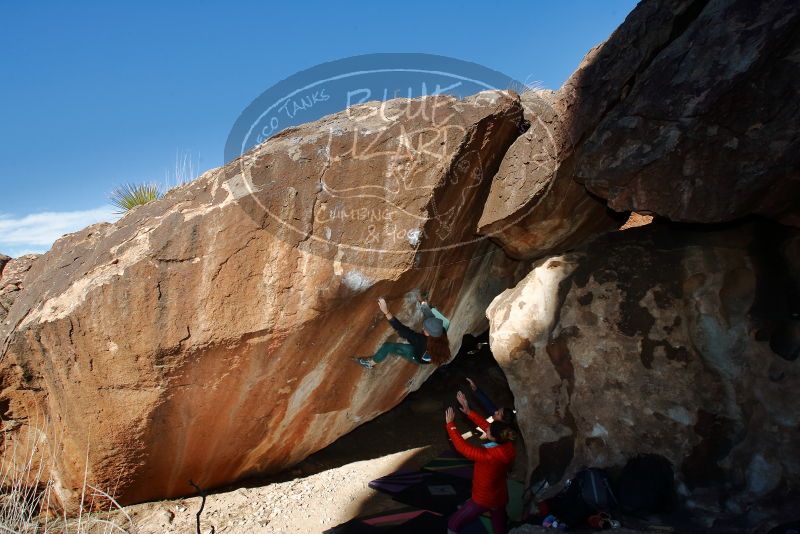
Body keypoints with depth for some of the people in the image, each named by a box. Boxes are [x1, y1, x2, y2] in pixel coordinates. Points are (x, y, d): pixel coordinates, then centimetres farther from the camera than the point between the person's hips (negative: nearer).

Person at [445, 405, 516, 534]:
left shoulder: (489, 456, -36)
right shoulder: (508, 446, -18)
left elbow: (462, 447, -28)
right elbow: (485, 424, -7)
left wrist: (450, 424, -19)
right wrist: (469, 412, -3)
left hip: (483, 499, -6)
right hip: (501, 498, 7)